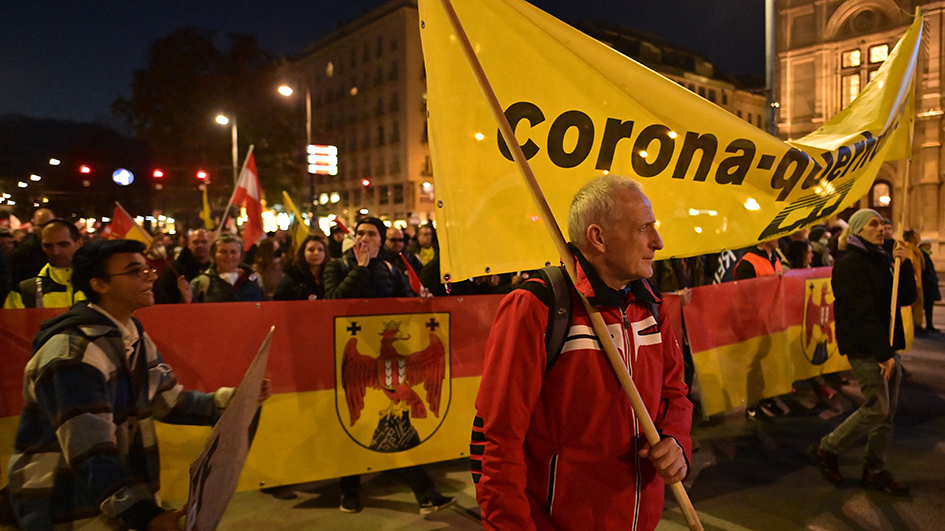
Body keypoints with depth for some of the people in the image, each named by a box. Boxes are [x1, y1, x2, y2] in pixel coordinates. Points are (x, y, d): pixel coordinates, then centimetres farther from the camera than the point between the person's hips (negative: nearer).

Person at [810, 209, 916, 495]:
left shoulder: (881, 260, 15)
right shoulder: (850, 264, -12)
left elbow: (906, 298, 10)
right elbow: (863, 312, -18)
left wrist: (903, 264, -3)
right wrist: (883, 354, -21)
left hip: (886, 345, 8)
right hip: (864, 348, -8)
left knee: (888, 410, 9)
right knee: (877, 408, -8)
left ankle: (875, 470, 20)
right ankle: (827, 449, 8)